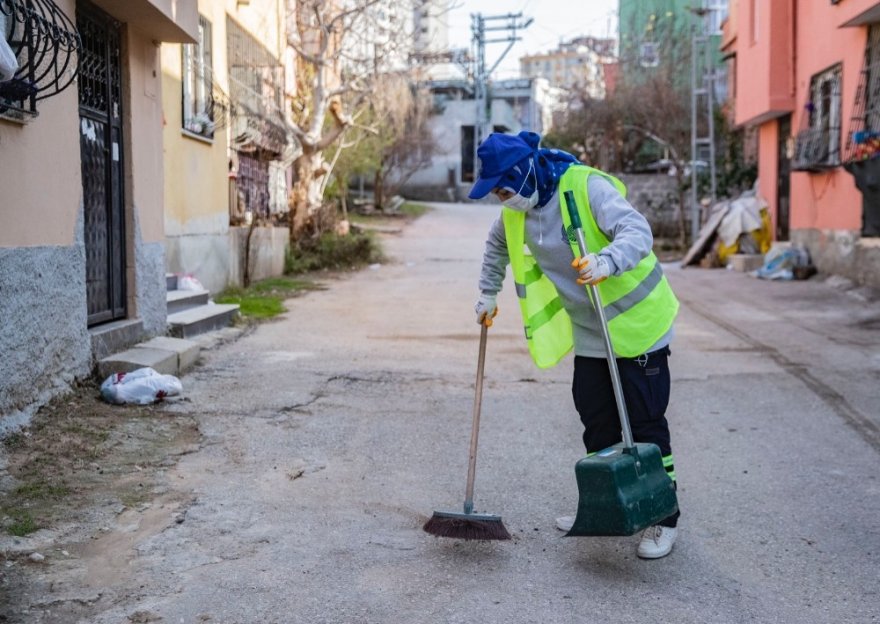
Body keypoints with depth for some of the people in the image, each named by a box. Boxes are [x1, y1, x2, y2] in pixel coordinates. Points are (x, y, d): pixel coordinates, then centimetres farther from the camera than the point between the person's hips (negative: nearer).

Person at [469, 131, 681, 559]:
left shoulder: (587, 186, -22)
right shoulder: (517, 210, 1)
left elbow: (637, 231, -34)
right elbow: (497, 246, 23)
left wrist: (607, 262, -51)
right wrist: (488, 293, 22)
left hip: (636, 324, -7)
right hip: (588, 332, 7)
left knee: (646, 424, -2)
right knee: (596, 424, 13)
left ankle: (663, 518, 10)